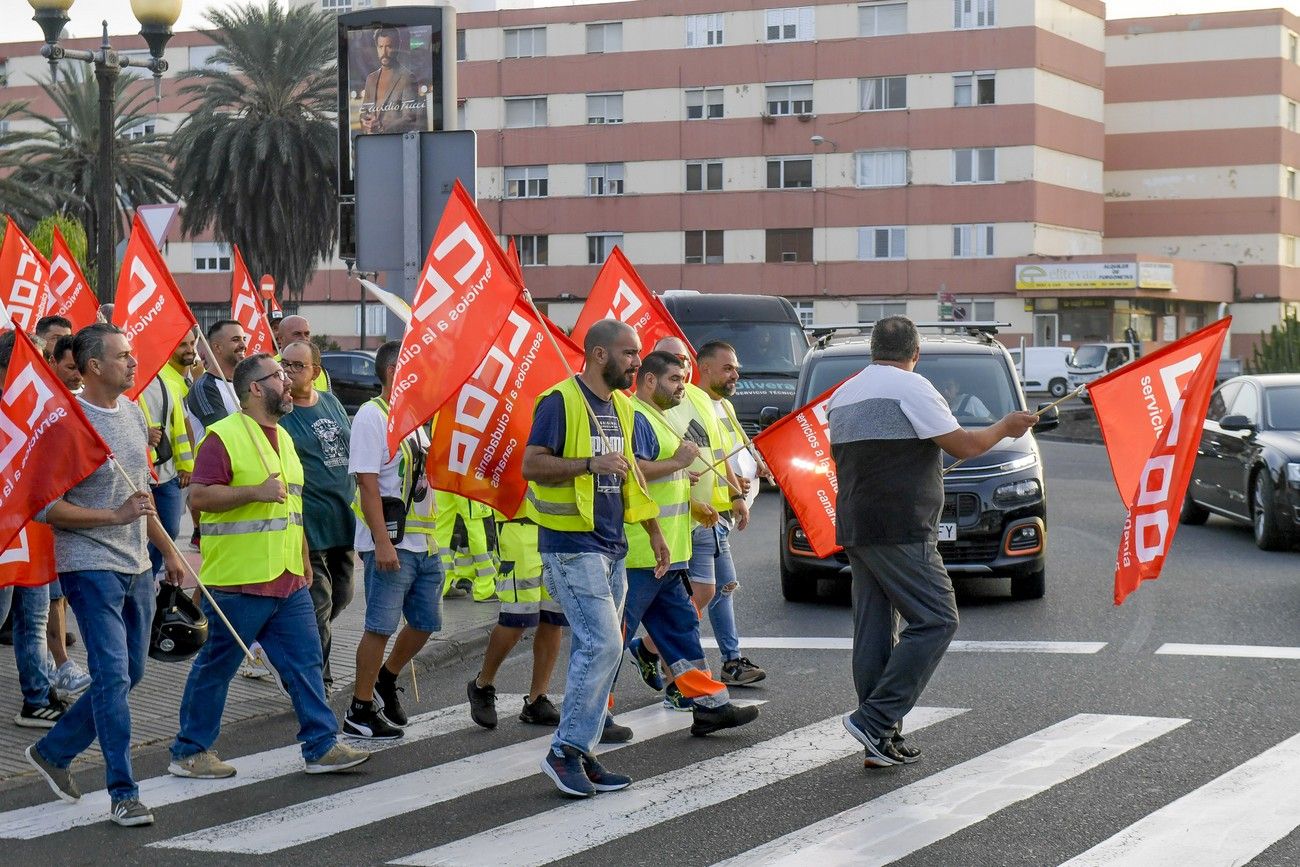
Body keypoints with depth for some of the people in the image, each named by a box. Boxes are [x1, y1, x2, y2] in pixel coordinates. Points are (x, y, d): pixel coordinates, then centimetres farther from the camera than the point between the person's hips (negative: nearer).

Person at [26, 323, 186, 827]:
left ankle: (53, 752, 30)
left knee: (127, 675, 14)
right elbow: (46, 507, -16)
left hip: (136, 567, 8)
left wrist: (168, 550, 23)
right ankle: (123, 794, -3)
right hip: (90, 567, -8)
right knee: (112, 676, -9)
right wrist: (115, 516, -21)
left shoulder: (132, 413, 9)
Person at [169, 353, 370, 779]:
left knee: (304, 661, 6)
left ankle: (321, 746, 10)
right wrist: (255, 492, -23)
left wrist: (305, 561, 24)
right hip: (239, 583, -8)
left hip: (289, 583, 8)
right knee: (216, 667, 2)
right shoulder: (223, 436, -11)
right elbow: (199, 496, -19)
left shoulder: (283, 438, 17)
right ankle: (189, 752, 12)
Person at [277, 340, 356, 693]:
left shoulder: (331, 403, 10)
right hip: (309, 526, -7)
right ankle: (317, 682, 5)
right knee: (318, 604, -5)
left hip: (344, 519, 7)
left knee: (341, 595, 16)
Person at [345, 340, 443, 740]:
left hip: (423, 540, 9)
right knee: (381, 626, -5)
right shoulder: (371, 416, -12)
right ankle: (361, 710, 3)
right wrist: (382, 542, -24)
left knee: (425, 622, 13)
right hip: (391, 542, -9)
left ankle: (385, 681, 32)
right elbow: (368, 484, -18)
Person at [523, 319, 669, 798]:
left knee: (594, 650, 8)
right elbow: (531, 465, -18)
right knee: (602, 644, -15)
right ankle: (565, 751, -7)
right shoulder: (560, 402, -10)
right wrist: (592, 463, -26)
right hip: (571, 546, -8)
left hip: (611, 547, 9)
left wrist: (654, 532, 27)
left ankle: (580, 755, 12)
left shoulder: (620, 407, 16)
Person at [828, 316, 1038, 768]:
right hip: (900, 531, -9)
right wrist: (1006, 427, 10)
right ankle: (875, 719, -13)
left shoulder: (843, 394, 16)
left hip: (854, 528, 9)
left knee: (873, 629, 9)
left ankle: (882, 743, 9)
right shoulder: (909, 387, -8)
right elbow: (964, 445, -8)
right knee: (936, 620, -5)